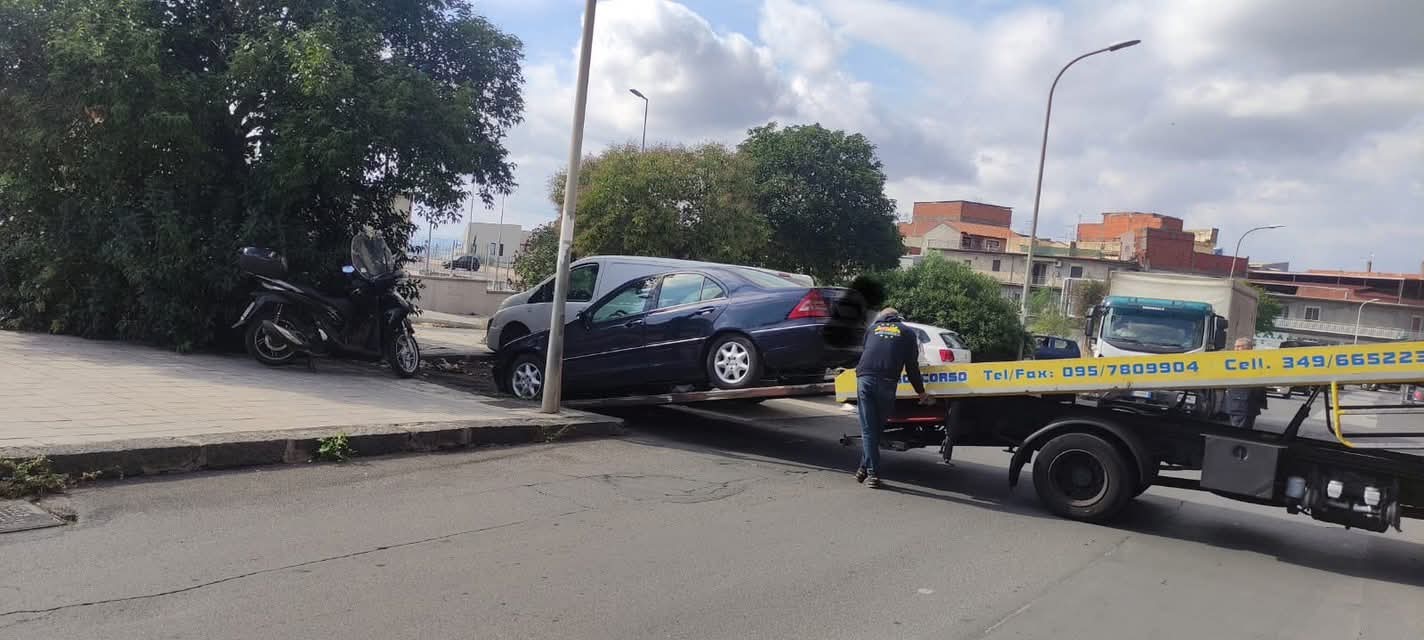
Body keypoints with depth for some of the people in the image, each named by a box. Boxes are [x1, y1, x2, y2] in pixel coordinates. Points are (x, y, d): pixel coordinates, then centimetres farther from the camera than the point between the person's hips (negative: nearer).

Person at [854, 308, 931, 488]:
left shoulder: (873, 329, 26)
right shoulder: (907, 332, 19)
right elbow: (912, 366, 14)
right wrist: (921, 392, 23)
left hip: (864, 379, 1)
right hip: (886, 383, -1)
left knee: (868, 429, 3)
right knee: (876, 427, 13)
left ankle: (872, 473, -1)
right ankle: (866, 467, 14)